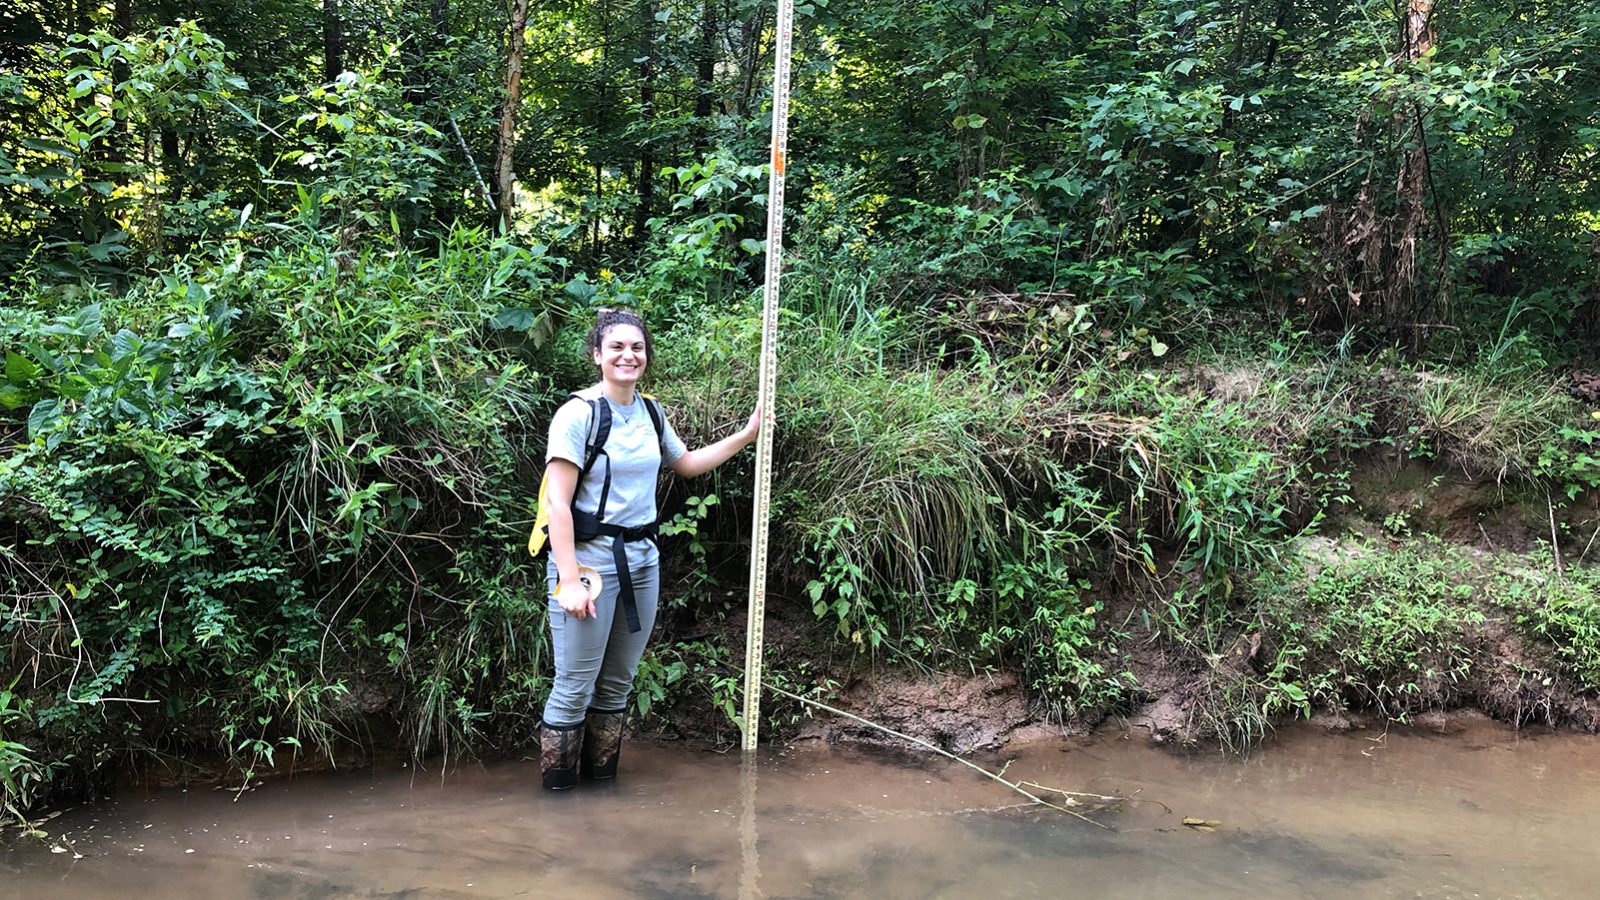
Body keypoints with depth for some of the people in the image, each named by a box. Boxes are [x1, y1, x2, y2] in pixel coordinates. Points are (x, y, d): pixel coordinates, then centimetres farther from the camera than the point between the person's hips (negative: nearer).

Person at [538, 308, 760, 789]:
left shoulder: (650, 413, 9)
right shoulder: (578, 414, -11)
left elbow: (687, 463, 28)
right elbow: (558, 504, -15)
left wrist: (747, 435, 22)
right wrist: (569, 581, -20)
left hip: (642, 559, 7)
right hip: (589, 557, -6)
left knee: (618, 684, 13)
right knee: (575, 688, -3)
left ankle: (602, 779, 26)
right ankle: (556, 790, 11)